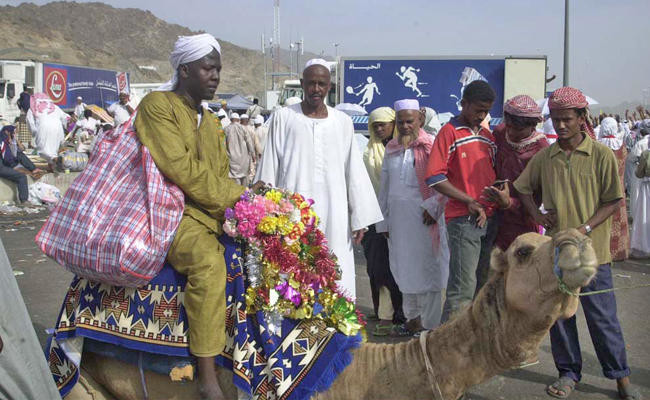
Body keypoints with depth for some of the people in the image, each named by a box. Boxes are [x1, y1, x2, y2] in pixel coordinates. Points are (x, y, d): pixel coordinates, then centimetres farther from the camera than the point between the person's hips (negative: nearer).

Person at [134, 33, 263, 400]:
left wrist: (242, 196, -3)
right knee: (208, 259, -34)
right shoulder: (157, 105, -5)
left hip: (211, 213, 9)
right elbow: (181, 170, -16)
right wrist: (238, 195, -13)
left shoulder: (209, 120, 21)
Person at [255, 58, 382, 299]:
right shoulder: (283, 118, 5)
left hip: (333, 214, 2)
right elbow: (269, 166, 6)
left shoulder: (342, 122, 10)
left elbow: (354, 170, 10)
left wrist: (360, 216, 7)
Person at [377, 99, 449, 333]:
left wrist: (433, 207, -15)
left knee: (426, 268, -3)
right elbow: (384, 187, 19)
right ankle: (412, 317, 26)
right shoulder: (392, 149, 15)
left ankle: (429, 323, 6)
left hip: (423, 218, -6)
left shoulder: (431, 147, -4)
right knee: (403, 270, 12)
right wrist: (383, 221, 16)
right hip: (397, 217, 6)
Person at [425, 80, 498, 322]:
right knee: (463, 288, -9)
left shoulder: (487, 135, 17)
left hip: (490, 218, 7)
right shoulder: (450, 132, -4)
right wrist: (470, 201, -14)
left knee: (483, 286, 11)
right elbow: (435, 177, -12)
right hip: (462, 219, -7)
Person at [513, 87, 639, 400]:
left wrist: (585, 228, -15)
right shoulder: (543, 157, 3)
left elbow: (613, 200, -4)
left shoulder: (601, 155, -6)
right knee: (559, 314, 11)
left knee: (602, 315, 4)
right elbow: (523, 188, 17)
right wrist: (537, 215, 1)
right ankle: (568, 374, 26)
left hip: (592, 249, -3)